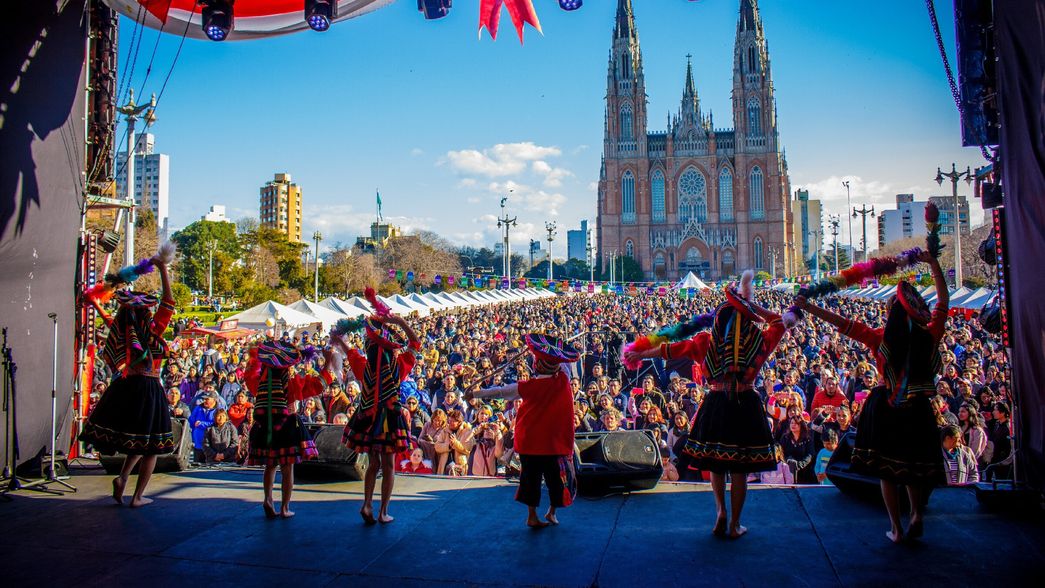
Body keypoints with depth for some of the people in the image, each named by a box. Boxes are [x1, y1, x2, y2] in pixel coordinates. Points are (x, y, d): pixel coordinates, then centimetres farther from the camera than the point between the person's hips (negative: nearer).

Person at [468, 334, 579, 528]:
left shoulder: (528, 387, -12)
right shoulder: (563, 380, -11)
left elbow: (499, 391, -4)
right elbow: (566, 362, 10)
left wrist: (475, 394, 6)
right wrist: (553, 350, 18)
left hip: (529, 441, 1)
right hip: (554, 441, -1)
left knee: (531, 477, 12)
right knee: (557, 476, 15)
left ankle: (532, 516, 18)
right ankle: (552, 511, 23)